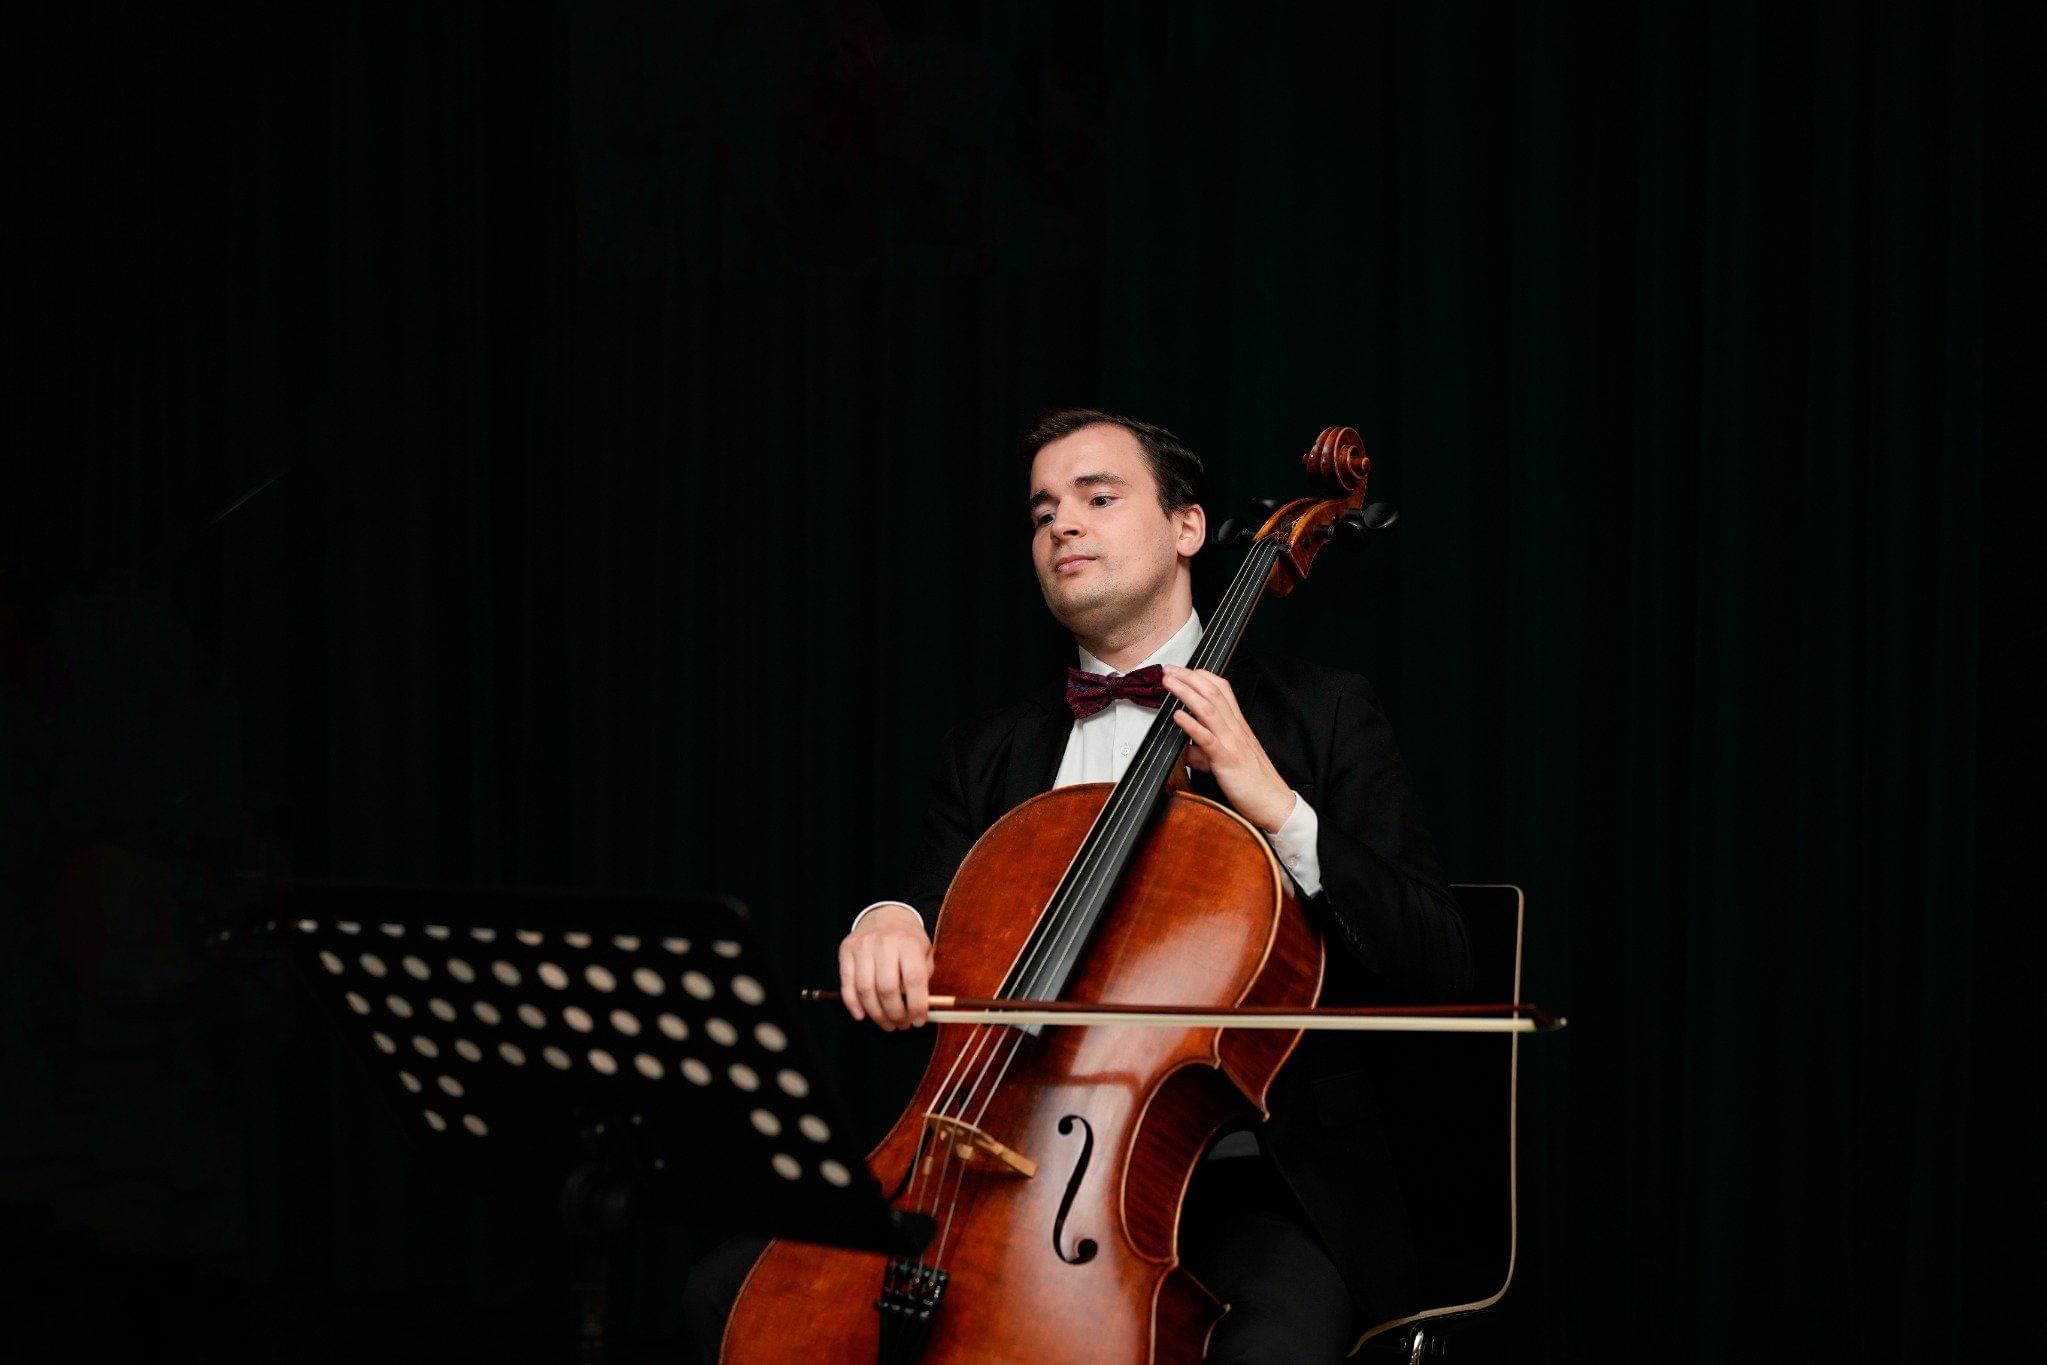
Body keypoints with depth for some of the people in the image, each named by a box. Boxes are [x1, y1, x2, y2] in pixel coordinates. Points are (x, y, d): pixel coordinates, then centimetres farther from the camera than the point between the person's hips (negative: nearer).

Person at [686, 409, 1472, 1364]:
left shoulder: (1320, 716, 7)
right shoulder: (987, 755, 19)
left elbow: (1441, 970, -1)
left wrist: (1280, 811, -13)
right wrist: (888, 926, -13)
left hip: (1243, 1184, -4)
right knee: (733, 1287, -13)